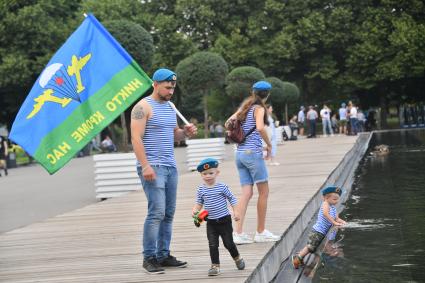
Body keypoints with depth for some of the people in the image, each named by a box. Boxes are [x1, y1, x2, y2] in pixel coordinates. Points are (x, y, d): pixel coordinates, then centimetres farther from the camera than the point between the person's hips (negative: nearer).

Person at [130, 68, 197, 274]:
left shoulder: (169, 107, 18)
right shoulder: (143, 107, -7)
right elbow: (136, 138, -13)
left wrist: (185, 132, 3)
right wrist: (145, 166, -21)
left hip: (170, 166, 8)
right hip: (153, 167, -8)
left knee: (169, 213, 7)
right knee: (157, 212, -13)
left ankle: (163, 255, 13)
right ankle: (149, 258, -7)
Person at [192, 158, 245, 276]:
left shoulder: (222, 187, -8)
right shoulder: (201, 189, 0)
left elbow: (232, 199, -1)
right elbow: (199, 203, 8)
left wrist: (235, 212, -8)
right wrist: (195, 210, -11)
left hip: (224, 220, -2)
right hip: (211, 222, 2)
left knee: (228, 243, 6)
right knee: (213, 245, -4)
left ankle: (237, 258, 32)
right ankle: (215, 266, 4)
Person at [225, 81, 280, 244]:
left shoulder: (244, 107, 15)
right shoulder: (259, 108, -7)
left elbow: (228, 123, 18)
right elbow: (260, 128, -24)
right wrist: (269, 145, -12)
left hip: (240, 153, 7)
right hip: (253, 152, -7)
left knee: (246, 193, 6)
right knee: (264, 192, 5)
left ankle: (238, 233, -3)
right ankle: (261, 232, 10)